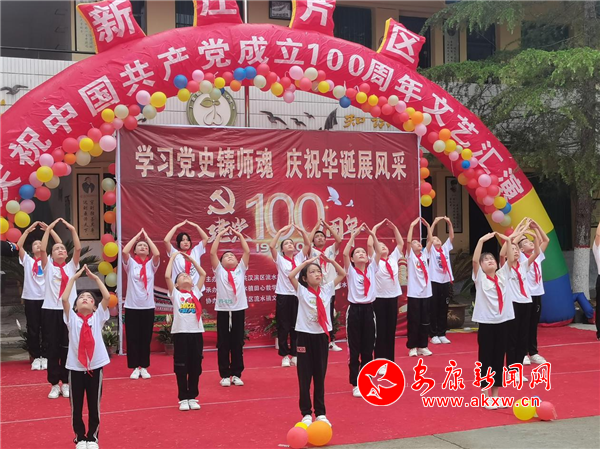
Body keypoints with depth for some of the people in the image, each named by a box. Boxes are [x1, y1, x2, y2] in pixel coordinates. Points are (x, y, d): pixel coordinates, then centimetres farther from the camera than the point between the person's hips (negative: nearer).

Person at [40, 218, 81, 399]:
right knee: (52, 348, 2)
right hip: (50, 310, -1)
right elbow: (42, 249, -8)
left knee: (67, 348, 4)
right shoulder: (48, 267, 6)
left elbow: (78, 249, -4)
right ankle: (54, 385, 9)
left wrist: (72, 229, -7)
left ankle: (66, 384, 13)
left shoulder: (71, 266, 9)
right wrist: (49, 229, -9)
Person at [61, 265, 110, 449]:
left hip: (95, 365, 0)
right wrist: (74, 278, -7)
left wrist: (95, 278, -4)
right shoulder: (72, 318, 3)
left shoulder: (98, 317, 4)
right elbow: (64, 299, -11)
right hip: (75, 366, 0)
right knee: (76, 405, 7)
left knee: (94, 404, 8)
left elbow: (107, 297, -7)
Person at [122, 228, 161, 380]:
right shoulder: (130, 263, 2)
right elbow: (124, 251, -16)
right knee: (132, 338, 2)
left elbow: (157, 254, -15)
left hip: (148, 307, 1)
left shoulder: (151, 264, 4)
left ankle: (144, 367, 17)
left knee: (146, 338, 7)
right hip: (132, 306, -1)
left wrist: (147, 236, -6)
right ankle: (135, 368, 12)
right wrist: (137, 235, -6)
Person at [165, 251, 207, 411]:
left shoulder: (196, 292, 14)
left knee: (195, 366, 7)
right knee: (181, 366, 2)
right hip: (180, 332, -3)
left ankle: (192, 397, 17)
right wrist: (172, 258, 4)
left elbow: (203, 274, 14)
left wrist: (191, 259, 17)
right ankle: (183, 398, 11)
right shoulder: (175, 294, 6)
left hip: (196, 332, 3)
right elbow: (167, 276, -5)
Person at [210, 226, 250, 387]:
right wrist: (220, 235, 0)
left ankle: (236, 374, 14)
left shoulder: (240, 269, 12)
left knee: (238, 343, 6)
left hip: (239, 309, 1)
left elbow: (247, 251, 5)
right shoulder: (219, 270, 7)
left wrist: (239, 235, 5)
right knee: (223, 344, 3)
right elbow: (212, 253, -2)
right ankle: (225, 375, 10)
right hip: (223, 309, -1)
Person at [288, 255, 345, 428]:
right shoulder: (302, 291, -6)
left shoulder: (326, 289, 4)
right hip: (305, 336, -3)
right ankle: (306, 413, 11)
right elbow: (290, 275, -21)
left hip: (322, 336, 3)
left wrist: (330, 260, -7)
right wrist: (307, 262, -17)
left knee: (320, 376, 10)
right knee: (305, 377, 2)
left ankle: (320, 413, 17)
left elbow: (342, 274, 6)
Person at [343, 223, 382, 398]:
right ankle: (355, 384, 9)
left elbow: (379, 252, -1)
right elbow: (345, 253, -16)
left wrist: (372, 234, -7)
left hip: (369, 309, 3)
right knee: (354, 349, 2)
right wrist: (354, 235, -15)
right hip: (354, 310, -3)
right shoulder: (350, 270, -1)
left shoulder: (372, 268, 8)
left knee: (368, 348, 8)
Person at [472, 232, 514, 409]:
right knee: (485, 358, 1)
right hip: (486, 322, -4)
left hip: (503, 321, 4)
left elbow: (511, 259, 0)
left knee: (499, 358, 9)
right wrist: (481, 240, -22)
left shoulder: (502, 275, 9)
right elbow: (474, 260, -17)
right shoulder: (480, 277, -2)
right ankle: (485, 396, 7)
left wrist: (508, 241, -8)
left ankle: (495, 394, 17)